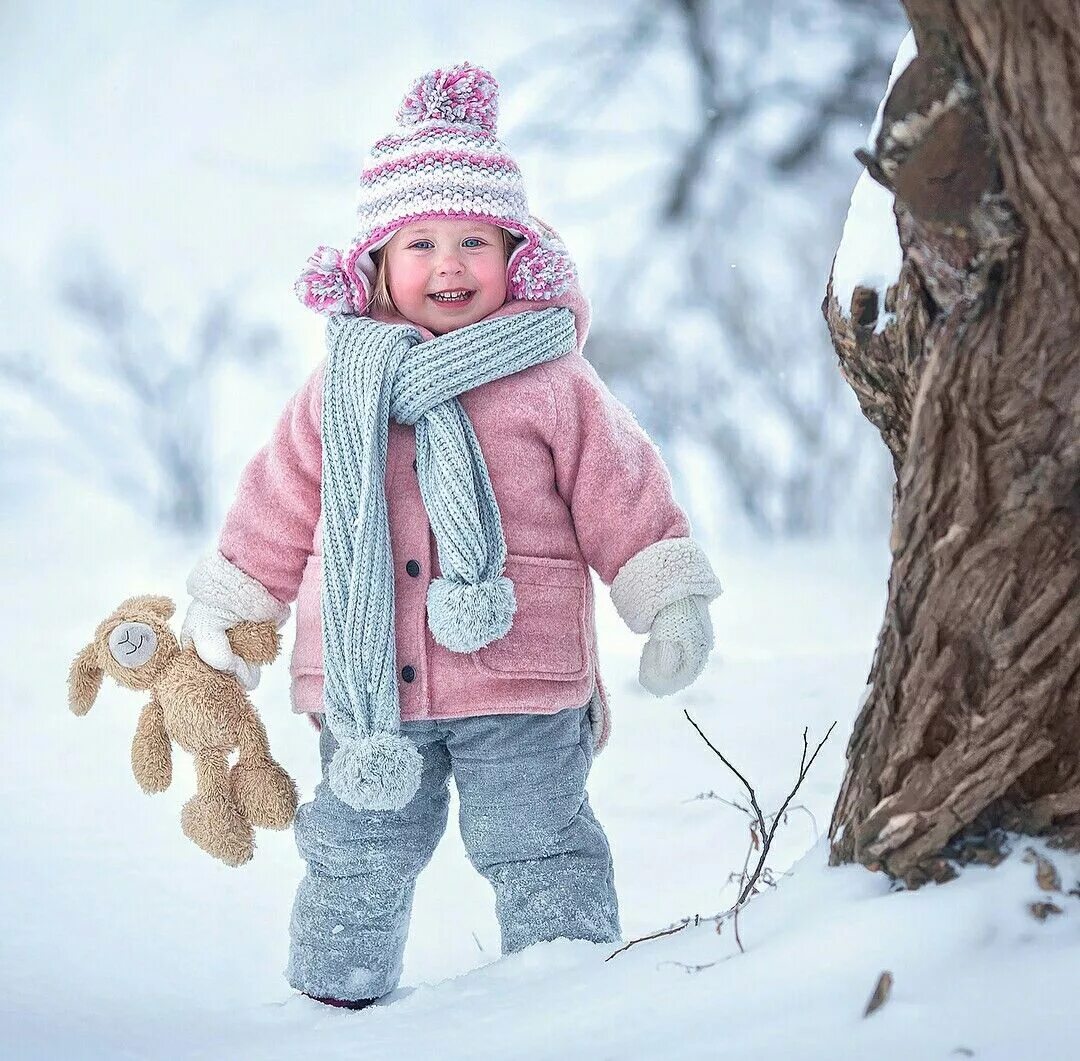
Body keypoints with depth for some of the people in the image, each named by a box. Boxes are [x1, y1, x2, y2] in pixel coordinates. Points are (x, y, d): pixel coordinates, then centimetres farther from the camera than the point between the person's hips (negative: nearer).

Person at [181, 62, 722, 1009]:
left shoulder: (552, 381, -3)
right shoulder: (340, 387, 6)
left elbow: (622, 494, -1)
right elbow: (280, 503, 15)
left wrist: (671, 600, -5)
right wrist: (227, 603, 19)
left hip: (519, 681, -3)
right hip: (365, 683, 3)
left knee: (538, 846, 7)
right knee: (356, 853, 16)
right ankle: (336, 993, 33)